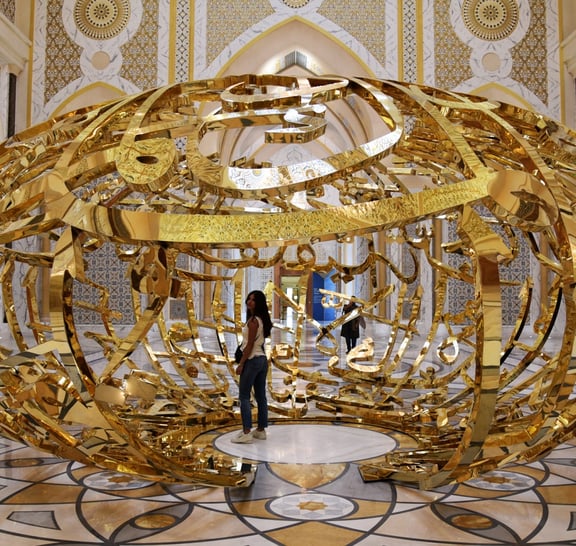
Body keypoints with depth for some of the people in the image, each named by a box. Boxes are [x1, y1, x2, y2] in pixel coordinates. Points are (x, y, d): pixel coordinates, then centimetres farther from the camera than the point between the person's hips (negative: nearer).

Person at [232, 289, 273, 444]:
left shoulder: (253, 321, -15)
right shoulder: (262, 319, 11)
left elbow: (250, 345, -17)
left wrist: (241, 364, -14)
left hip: (252, 360, -9)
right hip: (262, 359, 9)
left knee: (244, 397, -5)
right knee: (261, 396, 12)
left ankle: (246, 433, -7)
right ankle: (261, 430, 18)